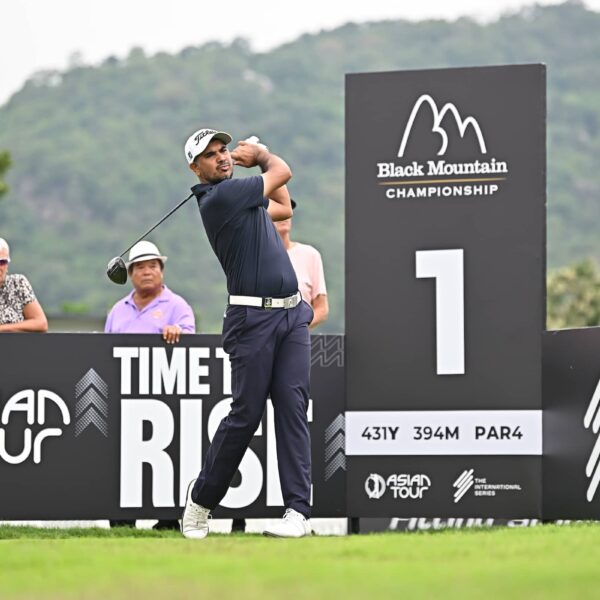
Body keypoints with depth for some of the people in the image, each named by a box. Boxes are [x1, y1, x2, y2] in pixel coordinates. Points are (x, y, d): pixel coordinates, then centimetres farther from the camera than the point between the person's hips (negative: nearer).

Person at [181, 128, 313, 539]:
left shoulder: (238, 194, 17)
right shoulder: (219, 198, -10)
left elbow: (283, 207, 32)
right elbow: (282, 171, 1)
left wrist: (258, 154, 29)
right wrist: (263, 156, 22)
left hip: (293, 314, 7)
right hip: (253, 317, -7)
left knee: (293, 407, -4)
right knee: (246, 413, -5)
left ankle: (299, 510, -8)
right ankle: (202, 499, 14)